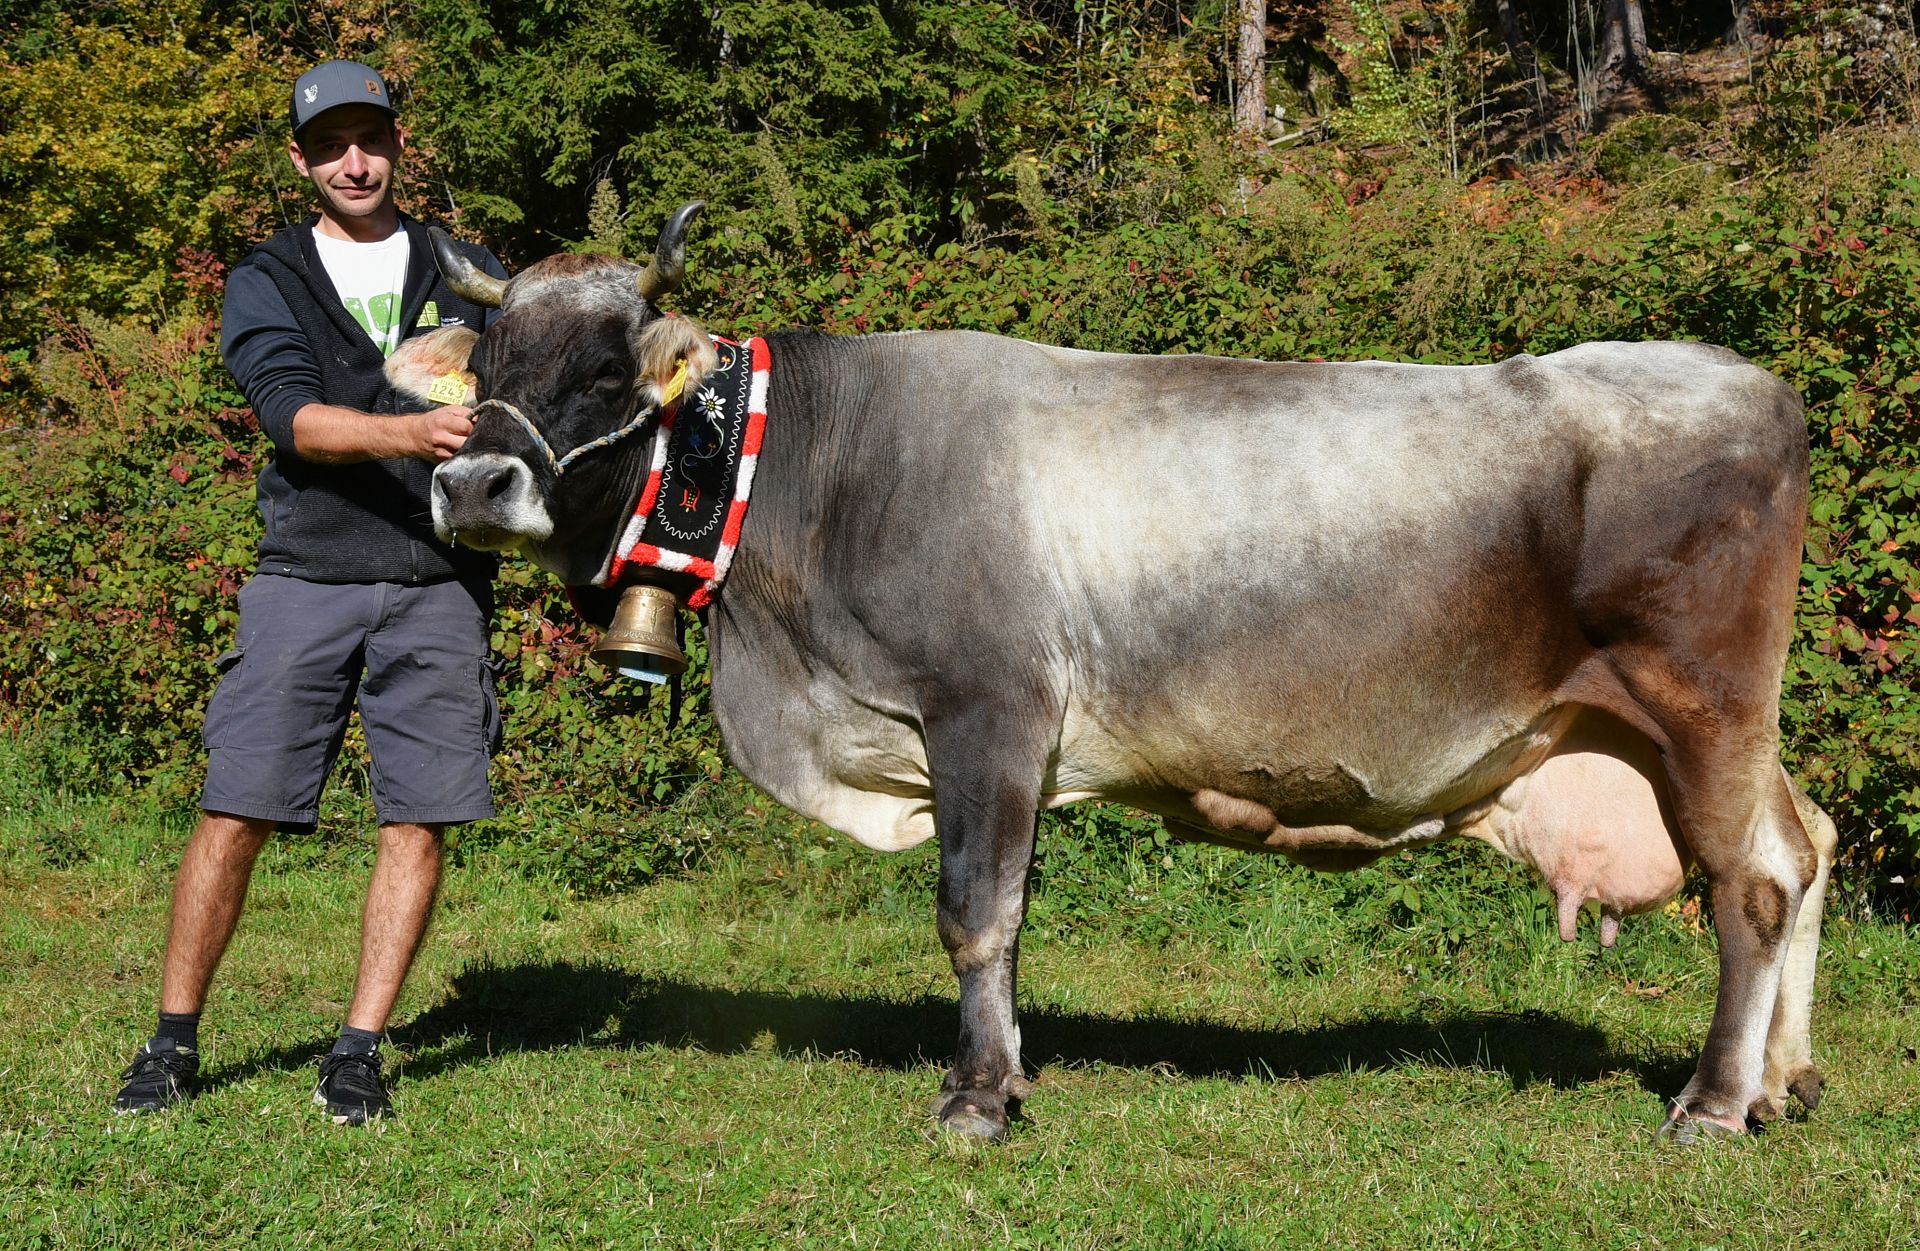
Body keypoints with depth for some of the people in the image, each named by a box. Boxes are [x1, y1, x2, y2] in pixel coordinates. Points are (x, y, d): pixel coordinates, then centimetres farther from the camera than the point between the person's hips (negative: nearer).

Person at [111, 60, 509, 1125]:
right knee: (235, 812, -4)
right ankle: (173, 1041, 8)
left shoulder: (467, 274, 13)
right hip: (305, 583, -1)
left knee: (418, 818, -3)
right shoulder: (267, 280, 8)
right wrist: (414, 434, -26)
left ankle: (360, 1051, 6)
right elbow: (291, 414, -9)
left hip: (438, 587, 1)